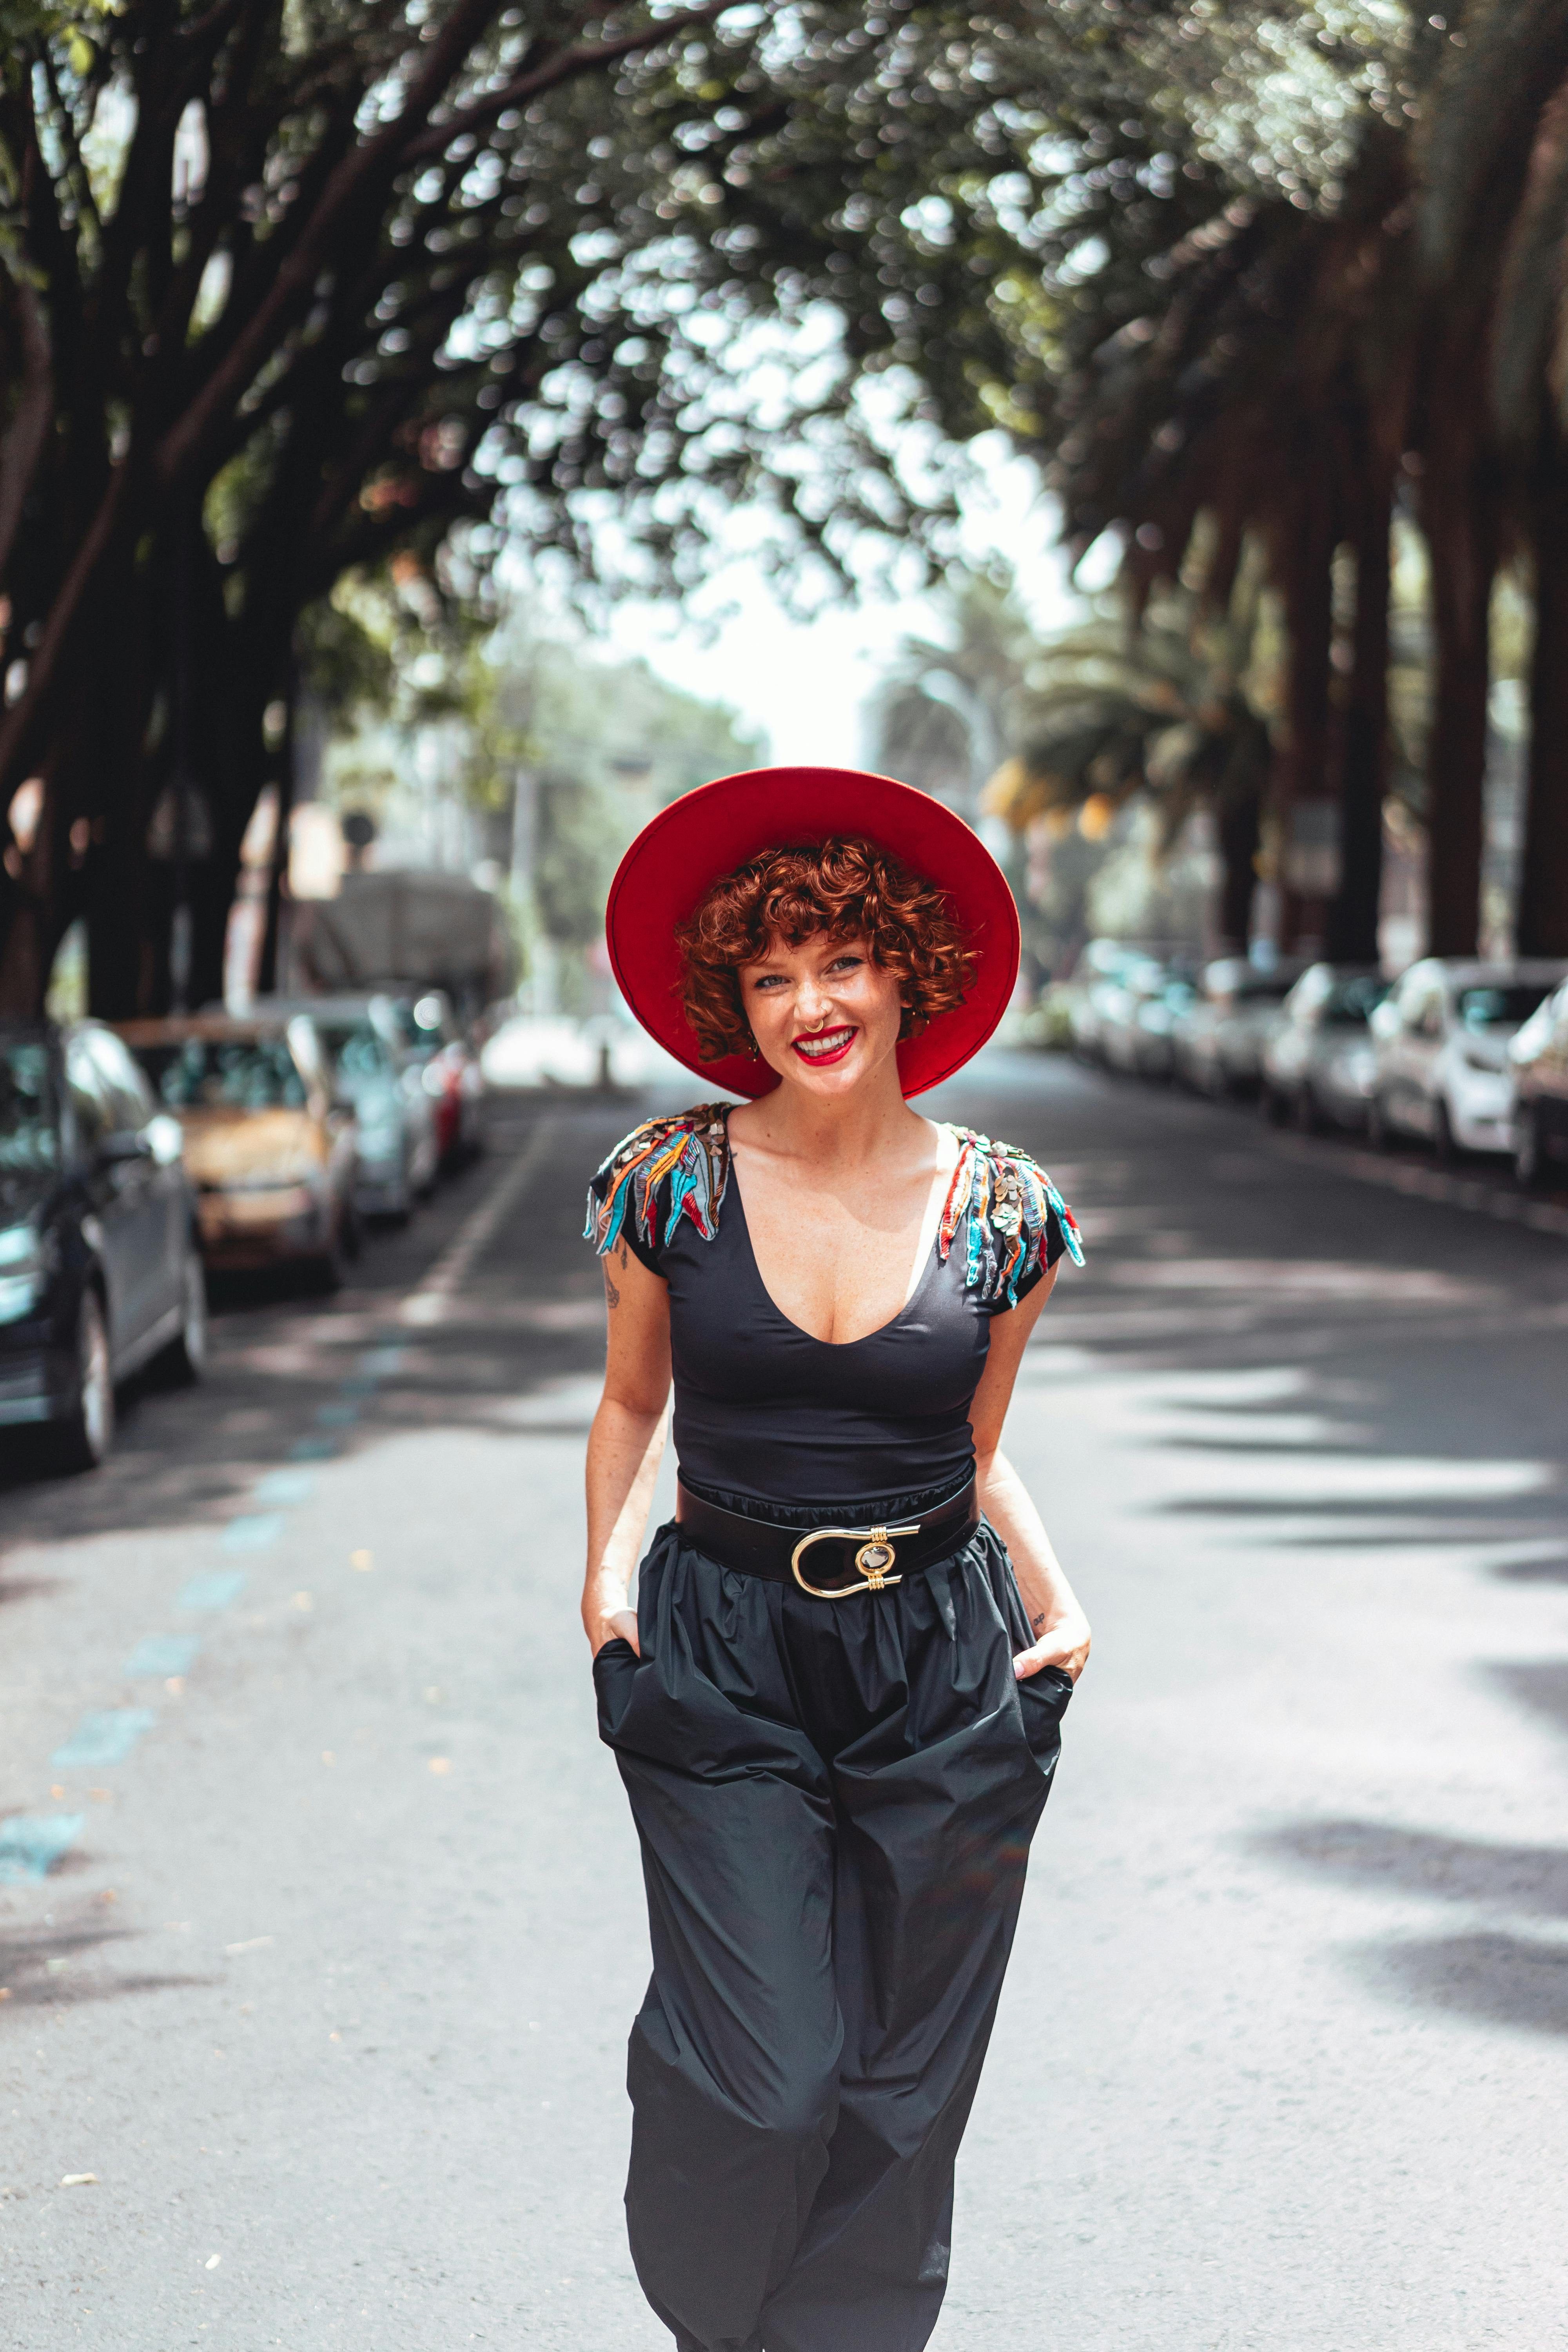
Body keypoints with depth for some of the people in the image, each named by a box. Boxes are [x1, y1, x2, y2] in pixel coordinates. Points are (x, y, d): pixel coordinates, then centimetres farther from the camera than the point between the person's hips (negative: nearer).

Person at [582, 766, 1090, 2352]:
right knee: (763, 2083, -7)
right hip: (723, 1669, -1)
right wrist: (608, 1568, -3)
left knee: (898, 2086, 7)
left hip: (943, 1671, 1)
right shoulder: (670, 1182, -4)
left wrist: (1056, 1602, -4)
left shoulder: (1003, 1208, -1)